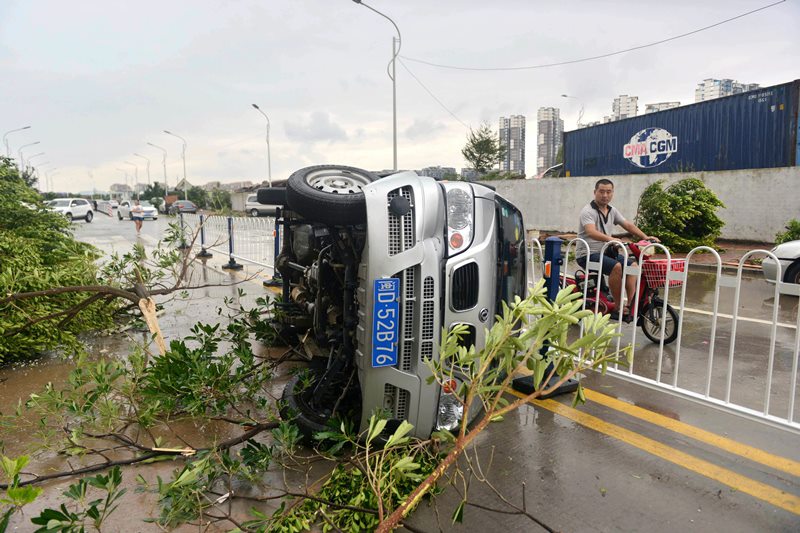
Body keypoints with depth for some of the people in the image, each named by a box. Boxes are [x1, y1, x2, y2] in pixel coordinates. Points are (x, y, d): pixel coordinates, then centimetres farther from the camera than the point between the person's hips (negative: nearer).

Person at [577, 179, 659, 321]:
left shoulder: (612, 211, 12)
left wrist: (645, 237, -2)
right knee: (616, 266, -29)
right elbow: (591, 232, -32)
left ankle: (631, 306, -4)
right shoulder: (588, 211, -15)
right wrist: (610, 239, -48)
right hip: (588, 255, -9)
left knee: (632, 264, -2)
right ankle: (619, 308, -19)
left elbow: (628, 225, 12)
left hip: (605, 251, 9)